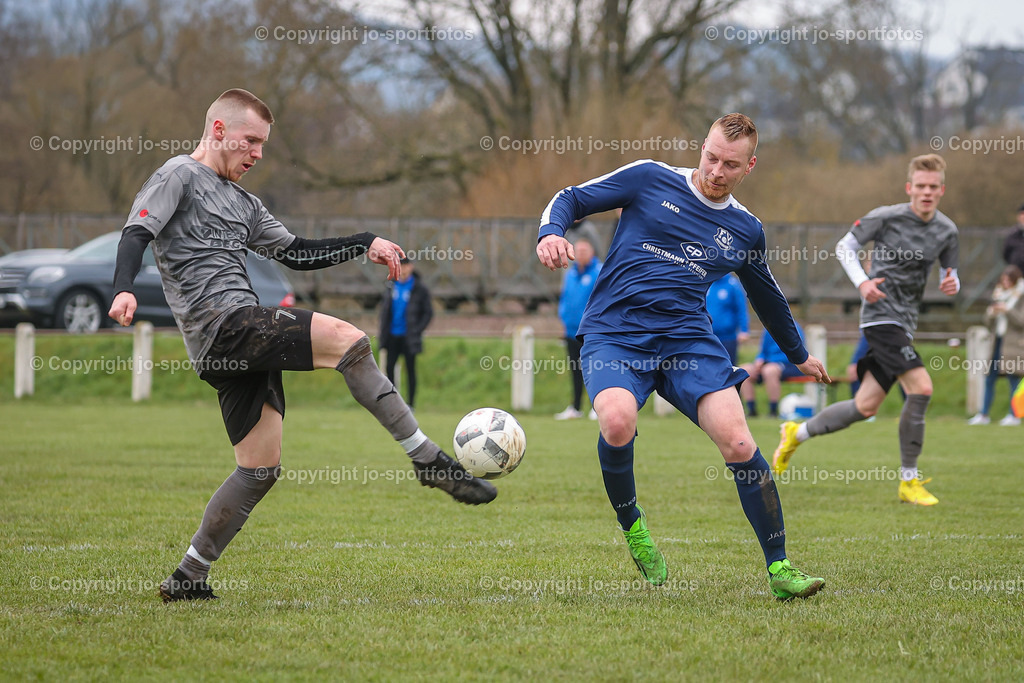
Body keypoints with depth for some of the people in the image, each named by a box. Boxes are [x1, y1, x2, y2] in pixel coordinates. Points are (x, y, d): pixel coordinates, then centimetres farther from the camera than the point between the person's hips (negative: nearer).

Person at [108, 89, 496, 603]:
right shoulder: (180, 175, 2)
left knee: (261, 467, 7)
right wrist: (124, 289, -29)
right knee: (347, 341, -20)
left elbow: (297, 254, 28)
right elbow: (137, 232, -11)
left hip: (246, 339, 10)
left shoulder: (243, 204, 27)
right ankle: (430, 461, -20)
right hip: (222, 324, -10)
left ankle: (188, 578, 11)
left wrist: (366, 245, 18)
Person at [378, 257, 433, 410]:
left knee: (410, 369, 1)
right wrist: (383, 331, 9)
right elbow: (385, 307, 16)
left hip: (408, 337, -4)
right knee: (389, 367, 2)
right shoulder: (391, 286, 7)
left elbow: (428, 313, -4)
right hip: (393, 335, 4)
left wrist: (416, 331, -13)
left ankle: (410, 404, 7)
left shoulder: (419, 289, -7)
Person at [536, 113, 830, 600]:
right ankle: (630, 524, -2)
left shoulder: (746, 230, 15)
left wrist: (800, 355, 43)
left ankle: (779, 569, -5)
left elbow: (768, 299, 32)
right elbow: (572, 199, 9)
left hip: (687, 339, 2)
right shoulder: (650, 180, 6)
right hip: (613, 334, -2)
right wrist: (551, 232, -13)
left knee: (738, 443, -17)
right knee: (618, 423, -32)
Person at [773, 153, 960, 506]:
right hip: (881, 314, -7)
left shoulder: (947, 231, 6)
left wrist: (951, 284, -7)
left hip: (904, 323, 7)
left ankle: (798, 433, 29)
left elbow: (949, 273, 17)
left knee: (865, 407, 7)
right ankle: (909, 480, -13)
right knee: (921, 387, -21)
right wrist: (862, 282, -15)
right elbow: (845, 246, 1)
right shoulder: (887, 217, -9)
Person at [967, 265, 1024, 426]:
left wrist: (1007, 311, -19)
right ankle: (983, 415, 8)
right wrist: (992, 313, -5)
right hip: (998, 340, 6)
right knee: (989, 378, 4)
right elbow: (989, 322, 16)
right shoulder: (999, 294, 16)